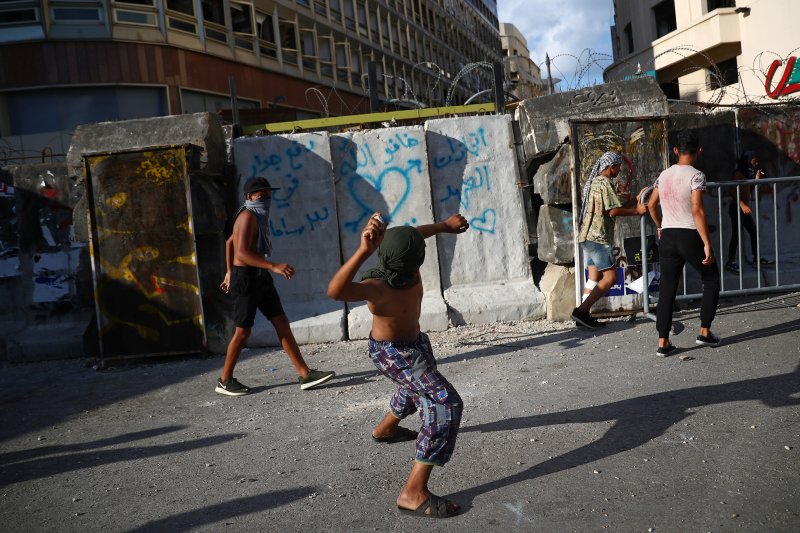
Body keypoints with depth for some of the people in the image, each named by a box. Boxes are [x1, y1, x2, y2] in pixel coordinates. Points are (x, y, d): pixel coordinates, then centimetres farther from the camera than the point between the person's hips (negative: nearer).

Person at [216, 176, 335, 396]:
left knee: (282, 323, 3)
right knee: (243, 331, 0)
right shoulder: (248, 216, -15)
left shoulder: (257, 217, 15)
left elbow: (230, 242, 26)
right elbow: (242, 253, -28)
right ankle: (225, 381, 17)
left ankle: (306, 374, 3)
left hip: (260, 277, 9)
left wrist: (230, 272, 32)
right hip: (247, 278, -9)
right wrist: (274, 266, -36)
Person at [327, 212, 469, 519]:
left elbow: (417, 233, 4)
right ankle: (413, 493, -20)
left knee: (421, 383, 37)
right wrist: (363, 250, -73)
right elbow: (335, 291, -63)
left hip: (414, 341, 9)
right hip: (392, 353, -9)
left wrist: (445, 225, 12)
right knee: (446, 404, -23)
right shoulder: (377, 286, -41)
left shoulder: (407, 266, -21)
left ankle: (386, 429, 65)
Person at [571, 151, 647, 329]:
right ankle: (581, 311, -13)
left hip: (588, 237, 10)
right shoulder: (604, 183, -11)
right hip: (598, 238, -10)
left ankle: (583, 315, 6)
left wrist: (635, 200, 19)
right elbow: (613, 211, -17)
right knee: (610, 277, -8)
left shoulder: (593, 181, 19)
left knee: (594, 277, 10)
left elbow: (612, 207, 21)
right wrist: (637, 211, -7)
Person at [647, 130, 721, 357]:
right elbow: (697, 211, -18)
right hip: (690, 236, -5)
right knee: (711, 280, 17)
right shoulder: (696, 176, -10)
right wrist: (707, 244, -17)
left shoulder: (664, 175, 9)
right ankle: (705, 332, 18)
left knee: (667, 289, 7)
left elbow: (651, 205, 17)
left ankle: (663, 343, 7)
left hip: (667, 237, 5)